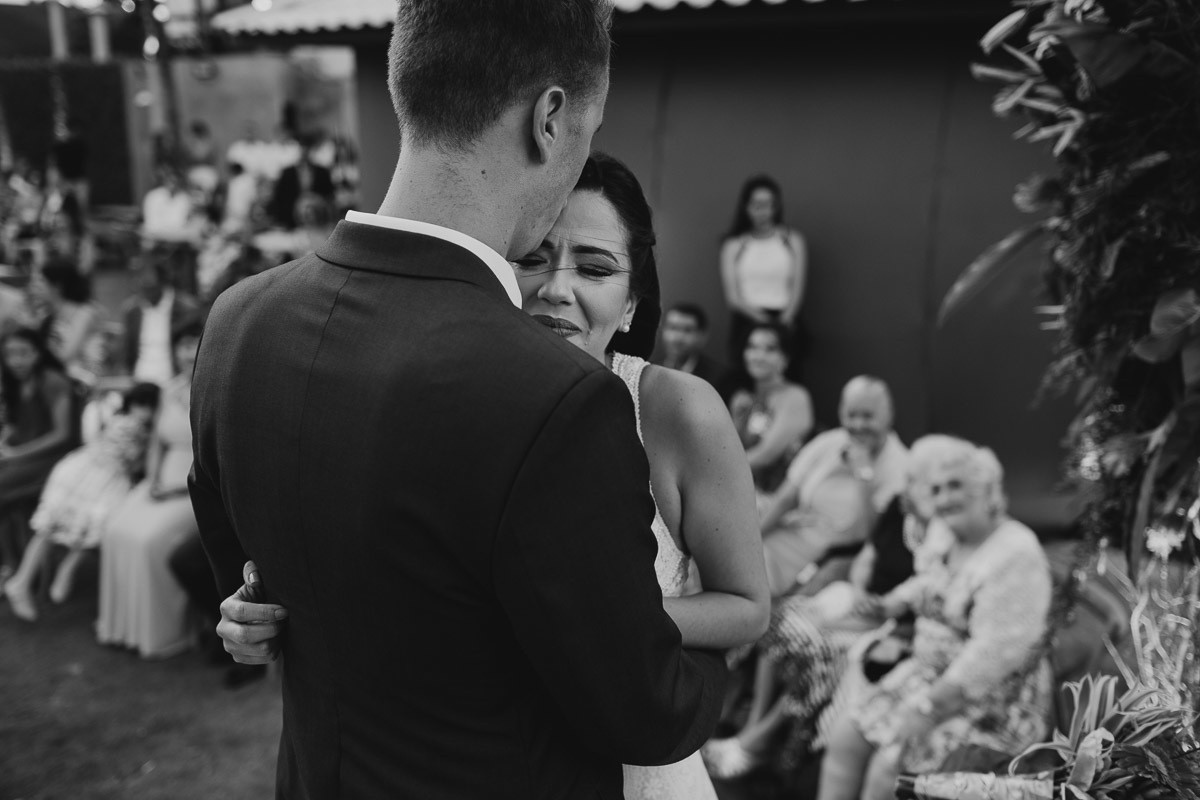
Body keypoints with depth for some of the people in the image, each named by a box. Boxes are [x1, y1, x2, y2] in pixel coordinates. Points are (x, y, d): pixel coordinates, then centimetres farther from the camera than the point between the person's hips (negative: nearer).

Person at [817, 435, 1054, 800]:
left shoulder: (1015, 555, -21)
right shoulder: (944, 538, 6)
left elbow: (992, 653, -26)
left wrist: (928, 708, -26)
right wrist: (895, 603, 9)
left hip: (994, 697, -8)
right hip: (930, 672, 8)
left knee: (890, 765, -21)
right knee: (845, 738, -6)